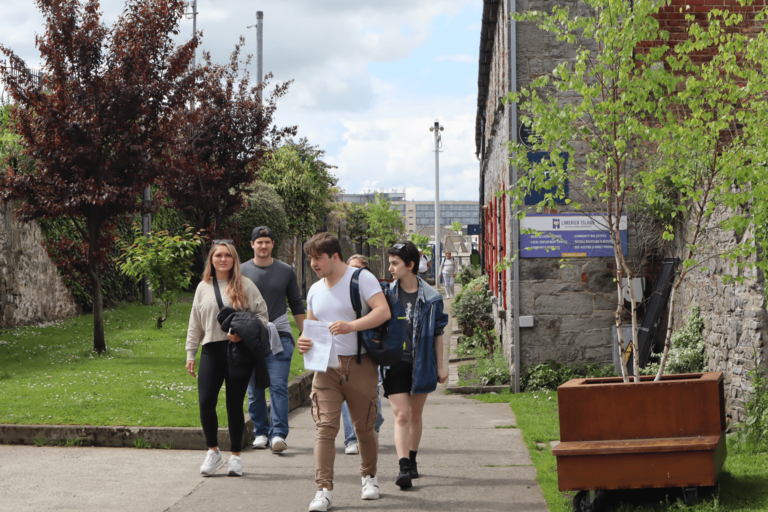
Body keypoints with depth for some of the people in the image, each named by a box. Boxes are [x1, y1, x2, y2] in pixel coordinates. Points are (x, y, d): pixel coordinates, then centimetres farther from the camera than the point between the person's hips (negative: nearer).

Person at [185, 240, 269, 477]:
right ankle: (213, 451, 12)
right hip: (211, 351, 2)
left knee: (235, 404, 2)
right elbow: (195, 324, 17)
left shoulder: (245, 285, 5)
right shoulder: (203, 287, 13)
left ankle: (235, 455, 14)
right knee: (206, 402, -8)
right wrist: (190, 354, 13)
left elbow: (262, 314, 2)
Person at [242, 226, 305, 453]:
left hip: (279, 335, -1)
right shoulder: (242, 271, 6)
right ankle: (261, 432, 16)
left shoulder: (286, 271, 8)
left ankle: (279, 434, -12)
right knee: (255, 388, 6)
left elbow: (296, 304, 14)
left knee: (278, 385, -10)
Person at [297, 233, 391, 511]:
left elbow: (384, 311, -16)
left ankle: (369, 477, 30)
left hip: (360, 365, -4)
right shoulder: (315, 290, 15)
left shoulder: (361, 278, -4)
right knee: (325, 427, -10)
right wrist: (304, 342, -1)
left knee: (364, 427, 8)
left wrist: (351, 326, -29)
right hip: (326, 366, 4)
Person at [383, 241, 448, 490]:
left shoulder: (430, 297, 0)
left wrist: (440, 366, 6)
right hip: (395, 362, -1)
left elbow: (437, 333, 6)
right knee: (401, 414, -12)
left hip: (421, 363, 1)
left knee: (415, 414, 13)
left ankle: (412, 460, 28)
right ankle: (404, 467, -17)